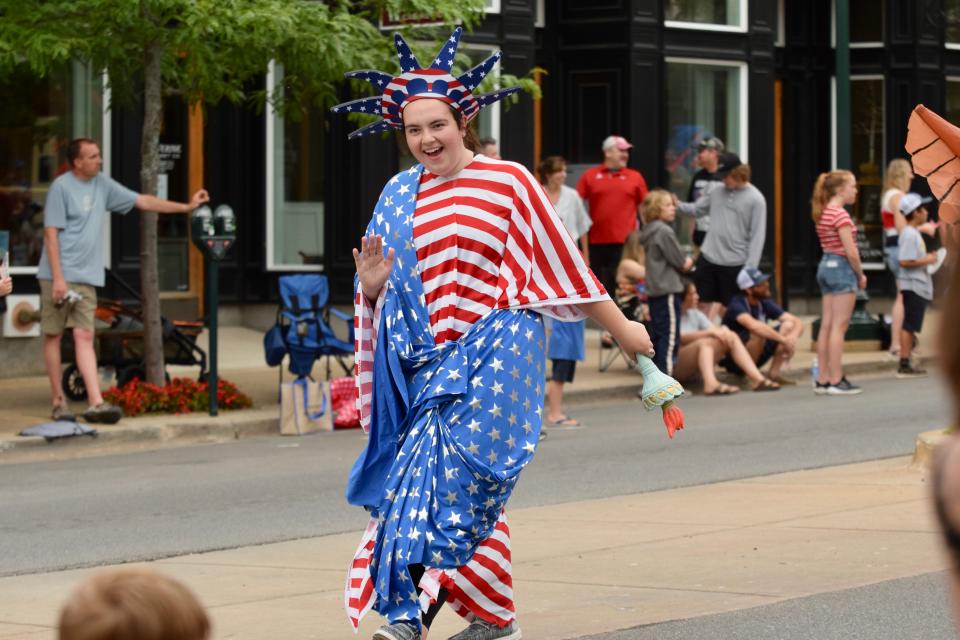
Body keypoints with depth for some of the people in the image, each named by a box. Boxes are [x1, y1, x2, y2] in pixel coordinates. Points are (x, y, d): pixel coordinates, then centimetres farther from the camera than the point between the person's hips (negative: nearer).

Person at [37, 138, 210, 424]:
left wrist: (186, 206, 13)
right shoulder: (61, 187, -7)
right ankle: (58, 400, 9)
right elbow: (51, 233, -10)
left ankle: (95, 402, -15)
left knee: (84, 336, -4)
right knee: (53, 335, 2)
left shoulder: (103, 185, 11)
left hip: (86, 278, 5)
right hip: (57, 275, -5)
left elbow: (141, 201, 17)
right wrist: (58, 278, -16)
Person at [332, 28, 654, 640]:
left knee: (456, 480, -14)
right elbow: (380, 299, 19)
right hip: (420, 362, 5)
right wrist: (372, 288, -4)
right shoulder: (398, 196, 13)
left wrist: (621, 326, 9)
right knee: (415, 480, 1)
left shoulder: (508, 181, -1)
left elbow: (564, 262, 5)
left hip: (491, 357, -5)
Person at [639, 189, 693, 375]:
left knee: (657, 335, 13)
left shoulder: (649, 232, 13)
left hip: (654, 290, 9)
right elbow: (681, 263, -13)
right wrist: (688, 262, 7)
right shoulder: (664, 231, -15)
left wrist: (683, 262, 5)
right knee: (670, 337, -8)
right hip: (668, 290, -9)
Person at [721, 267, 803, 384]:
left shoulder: (765, 304, -1)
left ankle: (773, 373, -9)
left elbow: (797, 322, -5)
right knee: (759, 332, -34)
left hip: (755, 357, 7)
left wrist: (793, 337, -29)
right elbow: (753, 325, -42)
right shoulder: (737, 305, -21)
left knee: (788, 325, -8)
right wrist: (784, 340, -41)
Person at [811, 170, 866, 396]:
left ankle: (823, 380, 13)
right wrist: (861, 275, -5)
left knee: (826, 325, 10)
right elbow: (851, 251, -18)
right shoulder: (841, 215, -15)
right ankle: (836, 381, -5)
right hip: (842, 267, -9)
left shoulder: (823, 213, 12)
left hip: (825, 266, 9)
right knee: (839, 327, -6)